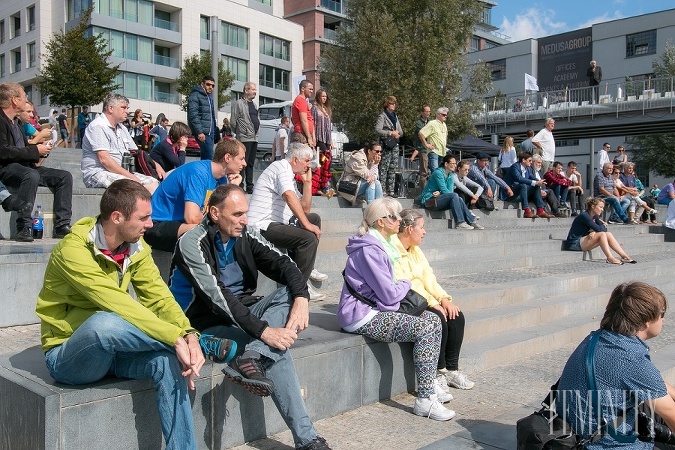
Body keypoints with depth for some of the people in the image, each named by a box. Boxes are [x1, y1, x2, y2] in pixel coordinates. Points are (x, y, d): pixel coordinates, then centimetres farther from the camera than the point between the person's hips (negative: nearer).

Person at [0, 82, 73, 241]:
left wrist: (41, 149, 5)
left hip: (26, 166, 9)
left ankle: (62, 226, -10)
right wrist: (35, 151, -15)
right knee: (31, 175, -39)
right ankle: (24, 228, -35)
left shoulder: (14, 122, 21)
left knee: (65, 176, -3)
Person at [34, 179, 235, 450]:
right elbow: (119, 305, -32)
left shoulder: (136, 247, -2)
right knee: (103, 323, -38)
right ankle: (202, 345, -23)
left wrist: (189, 334, -28)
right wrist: (178, 338, -37)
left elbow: (159, 298, -9)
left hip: (114, 351, 5)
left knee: (167, 360, -25)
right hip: (68, 356, -5)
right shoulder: (73, 250, -23)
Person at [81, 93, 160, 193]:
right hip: (98, 173, -9)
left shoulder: (122, 129, 20)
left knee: (154, 183, -14)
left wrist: (156, 165, 6)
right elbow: (104, 160, -18)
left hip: (120, 172, 9)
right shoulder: (98, 126, -8)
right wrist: (131, 176, -22)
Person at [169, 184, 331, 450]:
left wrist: (301, 299, -29)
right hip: (208, 324, -6)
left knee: (289, 293, -20)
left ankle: (251, 359, -36)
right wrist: (263, 331, -36)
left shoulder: (245, 236, -1)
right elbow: (217, 296, -29)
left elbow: (283, 266, -7)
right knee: (276, 348, -28)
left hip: (240, 314, 7)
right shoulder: (192, 244, -19)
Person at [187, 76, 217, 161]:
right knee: (209, 157, -15)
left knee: (205, 156, 9)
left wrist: (214, 128, 18)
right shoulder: (195, 95, -6)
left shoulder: (209, 96, 22)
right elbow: (193, 115, -16)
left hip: (210, 131, 9)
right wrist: (199, 132, -22)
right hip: (202, 132, -9)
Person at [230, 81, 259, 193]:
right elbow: (233, 122, -6)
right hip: (244, 138, -8)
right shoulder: (238, 104, -6)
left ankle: (250, 187, 16)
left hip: (254, 138, 8)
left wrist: (256, 130, 16)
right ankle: (240, 187, -6)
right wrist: (239, 132, 3)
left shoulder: (253, 104, 19)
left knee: (251, 164, 11)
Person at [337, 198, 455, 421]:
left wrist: (402, 285, 2)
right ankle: (425, 399, -15)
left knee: (432, 319, 3)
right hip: (363, 317, -10)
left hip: (374, 310, 10)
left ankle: (429, 382, 12)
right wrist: (406, 283, 1)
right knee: (426, 329, -20)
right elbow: (389, 294, -18)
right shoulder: (369, 250, -19)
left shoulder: (379, 245, 15)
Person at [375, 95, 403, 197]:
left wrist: (398, 133, -1)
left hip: (395, 144, 7)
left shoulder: (396, 117, 20)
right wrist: (390, 133, -16)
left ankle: (390, 190, 9)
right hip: (385, 144, -7)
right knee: (384, 168, -9)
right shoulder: (382, 116, -2)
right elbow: (377, 130, -14)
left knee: (393, 168, 5)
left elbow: (401, 131, 21)